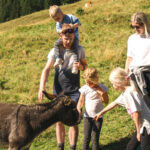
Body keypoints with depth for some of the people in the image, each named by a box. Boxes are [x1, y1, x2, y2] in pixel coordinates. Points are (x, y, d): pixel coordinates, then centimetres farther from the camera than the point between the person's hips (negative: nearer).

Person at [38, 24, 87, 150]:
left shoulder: (79, 50, -1)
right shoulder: (55, 51, -5)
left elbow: (85, 65, 12)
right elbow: (47, 69, -10)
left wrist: (81, 66, -15)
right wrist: (42, 88, -23)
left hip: (74, 91, 0)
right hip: (58, 90, 0)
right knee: (59, 121, 5)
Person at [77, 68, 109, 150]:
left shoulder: (101, 88, -5)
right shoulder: (85, 88, -5)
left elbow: (106, 101, 0)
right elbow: (81, 101, -2)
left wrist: (102, 93, -18)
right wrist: (78, 109, -21)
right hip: (87, 116, 1)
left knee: (95, 138, 2)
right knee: (86, 138, 3)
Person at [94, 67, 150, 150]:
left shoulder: (129, 93, -19)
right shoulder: (125, 93, 12)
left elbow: (136, 112, -23)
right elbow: (114, 103, 27)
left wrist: (138, 131, -15)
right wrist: (101, 113, 38)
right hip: (142, 126, 10)